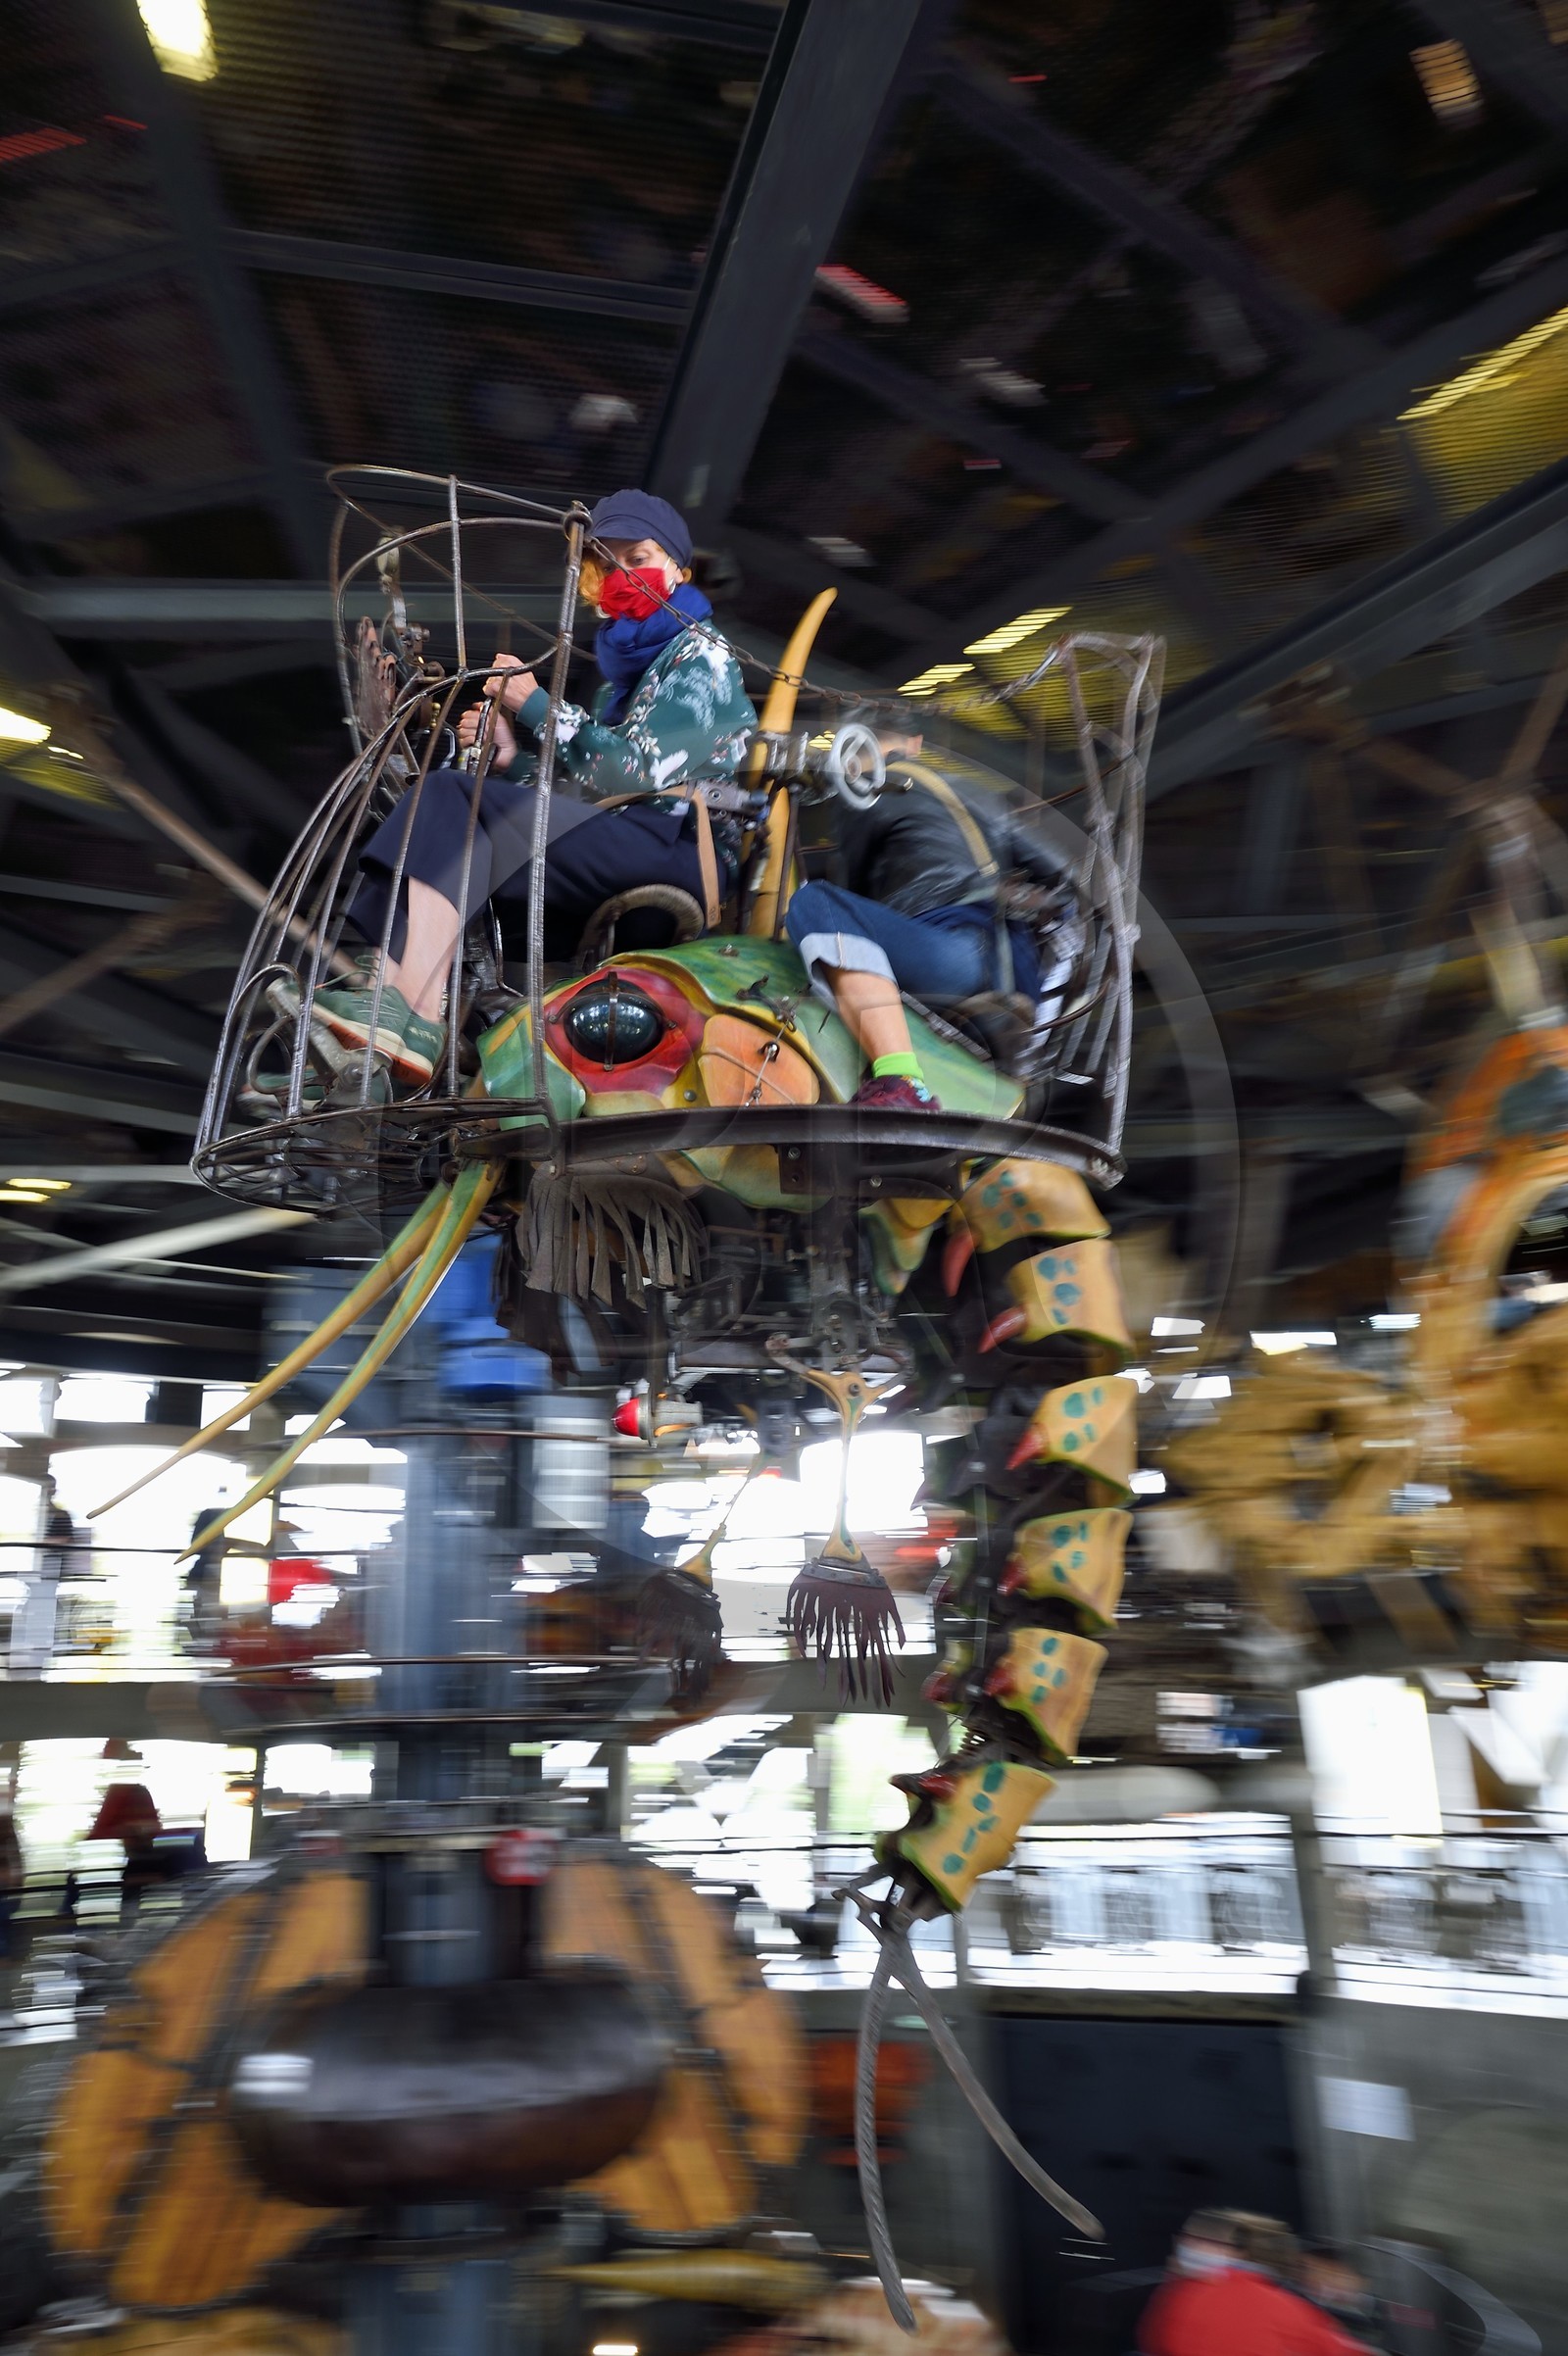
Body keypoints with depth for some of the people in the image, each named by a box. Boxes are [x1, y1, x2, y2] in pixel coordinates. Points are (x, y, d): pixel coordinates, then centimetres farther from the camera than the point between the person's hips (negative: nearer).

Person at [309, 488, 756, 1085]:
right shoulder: (624, 666, 30)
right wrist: (513, 757, 3)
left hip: (681, 856, -8)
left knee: (451, 798, -22)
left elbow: (638, 771, -10)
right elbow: (587, 787, 20)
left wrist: (538, 708, -6)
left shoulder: (699, 654, 6)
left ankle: (413, 1018, -36)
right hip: (614, 862, 8)